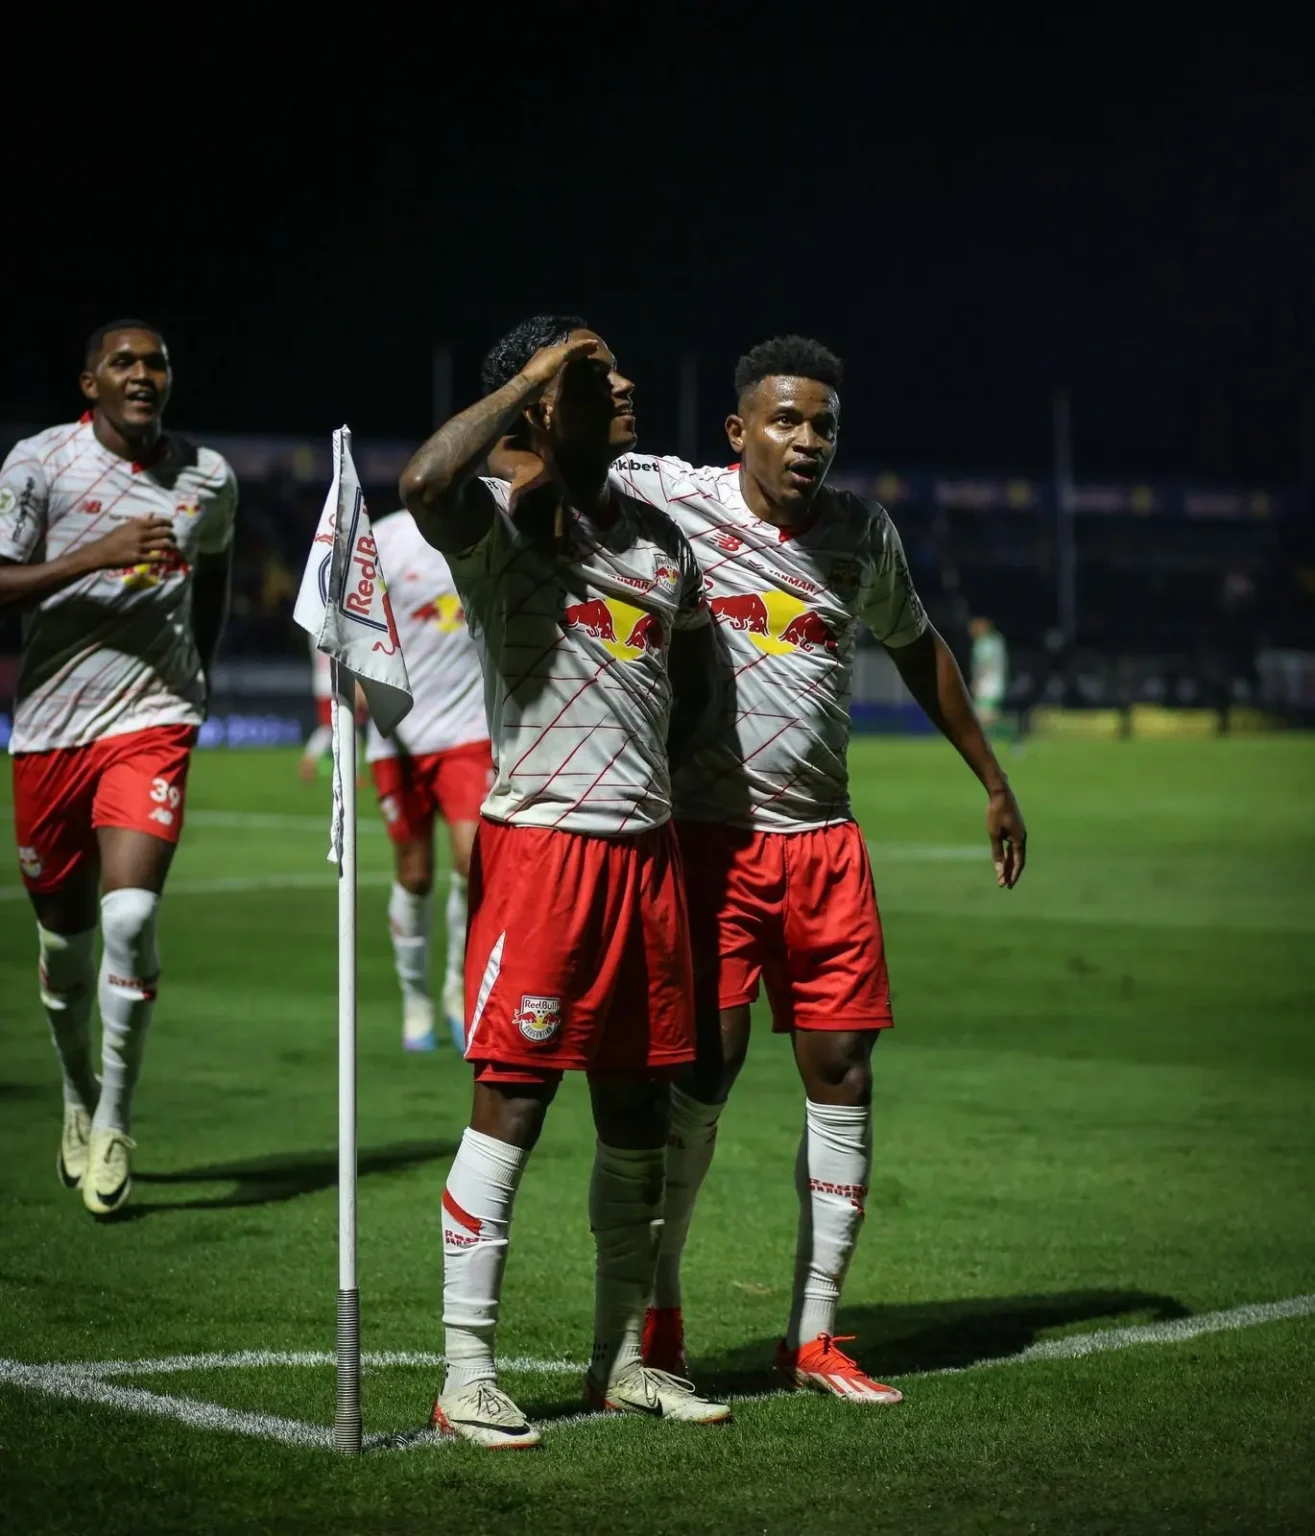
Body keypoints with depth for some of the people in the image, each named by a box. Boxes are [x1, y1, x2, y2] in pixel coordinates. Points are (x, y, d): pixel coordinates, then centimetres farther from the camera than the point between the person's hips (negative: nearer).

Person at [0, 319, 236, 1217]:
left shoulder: (209, 478, 5)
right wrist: (97, 556, -21)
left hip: (152, 721, 0)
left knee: (131, 915, -19)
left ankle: (116, 1123, -6)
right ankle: (79, 1095, 36)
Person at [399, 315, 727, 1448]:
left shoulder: (660, 539, 16)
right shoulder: (502, 522, -6)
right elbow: (425, 483, -31)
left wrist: (642, 772, 13)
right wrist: (533, 375, -18)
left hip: (647, 846, 7)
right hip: (539, 842, -7)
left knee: (639, 1109, 11)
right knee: (513, 1099, -7)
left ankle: (620, 1360, 22)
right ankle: (468, 1375, -2)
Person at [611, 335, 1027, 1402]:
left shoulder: (862, 534, 8)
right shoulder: (668, 496, -5)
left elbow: (917, 648, 24)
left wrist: (993, 781, 28)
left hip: (824, 842, 4)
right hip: (707, 837, -4)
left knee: (843, 1072, 1)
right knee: (703, 1071, -6)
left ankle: (814, 1335, 11)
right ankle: (658, 1311, 13)